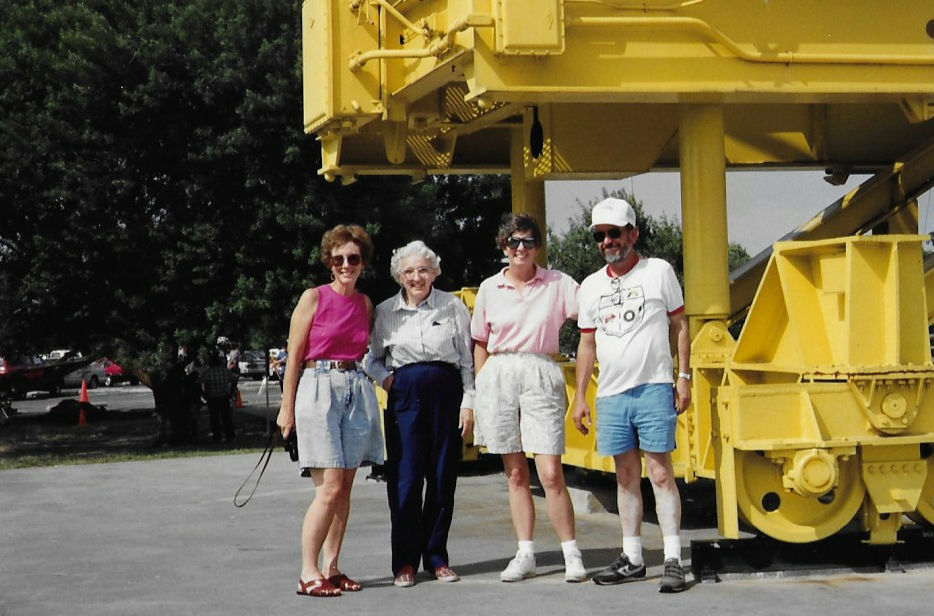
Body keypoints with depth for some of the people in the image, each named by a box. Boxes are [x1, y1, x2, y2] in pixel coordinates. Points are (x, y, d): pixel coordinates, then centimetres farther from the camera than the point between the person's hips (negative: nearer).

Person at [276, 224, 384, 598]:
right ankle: (308, 573, -7)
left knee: (345, 488, 5)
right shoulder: (314, 298, -2)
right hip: (318, 388, -5)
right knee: (330, 488, -12)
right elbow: (294, 356, -2)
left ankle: (331, 568, 11)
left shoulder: (365, 304, 12)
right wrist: (287, 408, -4)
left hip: (357, 391, 5)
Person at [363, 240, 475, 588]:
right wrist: (384, 378, -2)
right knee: (405, 478, -5)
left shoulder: (453, 307, 5)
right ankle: (405, 561, 4)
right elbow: (370, 359, 18)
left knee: (443, 477, 3)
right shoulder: (385, 312, 8)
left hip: (446, 393, 0)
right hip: (404, 396, 0)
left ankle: (436, 557, 15)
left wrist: (468, 403, 0)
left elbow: (468, 359, 6)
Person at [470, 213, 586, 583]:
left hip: (540, 375, -2)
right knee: (515, 474, 6)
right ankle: (525, 555, 11)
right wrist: (480, 391, 10)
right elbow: (480, 344, 15)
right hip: (499, 375, 2)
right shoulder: (489, 288, 10)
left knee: (551, 474, -9)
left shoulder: (557, 284, 5)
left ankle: (572, 555, 1)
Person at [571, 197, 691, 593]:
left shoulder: (659, 271, 1)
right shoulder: (591, 286, 11)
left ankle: (673, 560, -4)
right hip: (611, 394, 4)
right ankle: (632, 559, 17)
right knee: (626, 477, 10)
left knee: (660, 474, -6)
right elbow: (587, 343, 15)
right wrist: (579, 396, 11)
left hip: (654, 388, -4)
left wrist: (684, 376, -3)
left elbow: (679, 325, 4)